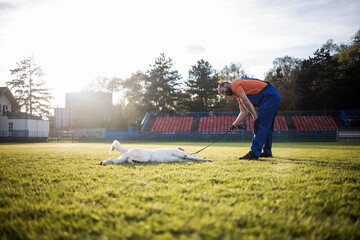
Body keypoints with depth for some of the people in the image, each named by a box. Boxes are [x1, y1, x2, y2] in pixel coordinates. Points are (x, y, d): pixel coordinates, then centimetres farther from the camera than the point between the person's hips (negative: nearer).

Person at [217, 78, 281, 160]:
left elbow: (246, 101, -18)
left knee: (260, 125, -12)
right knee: (266, 126, 15)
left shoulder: (235, 84, -6)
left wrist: (255, 116, -13)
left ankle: (254, 153, -13)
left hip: (270, 96, -10)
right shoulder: (239, 94, 22)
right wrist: (235, 124, 1)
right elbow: (244, 112, 13)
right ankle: (267, 152, 23)